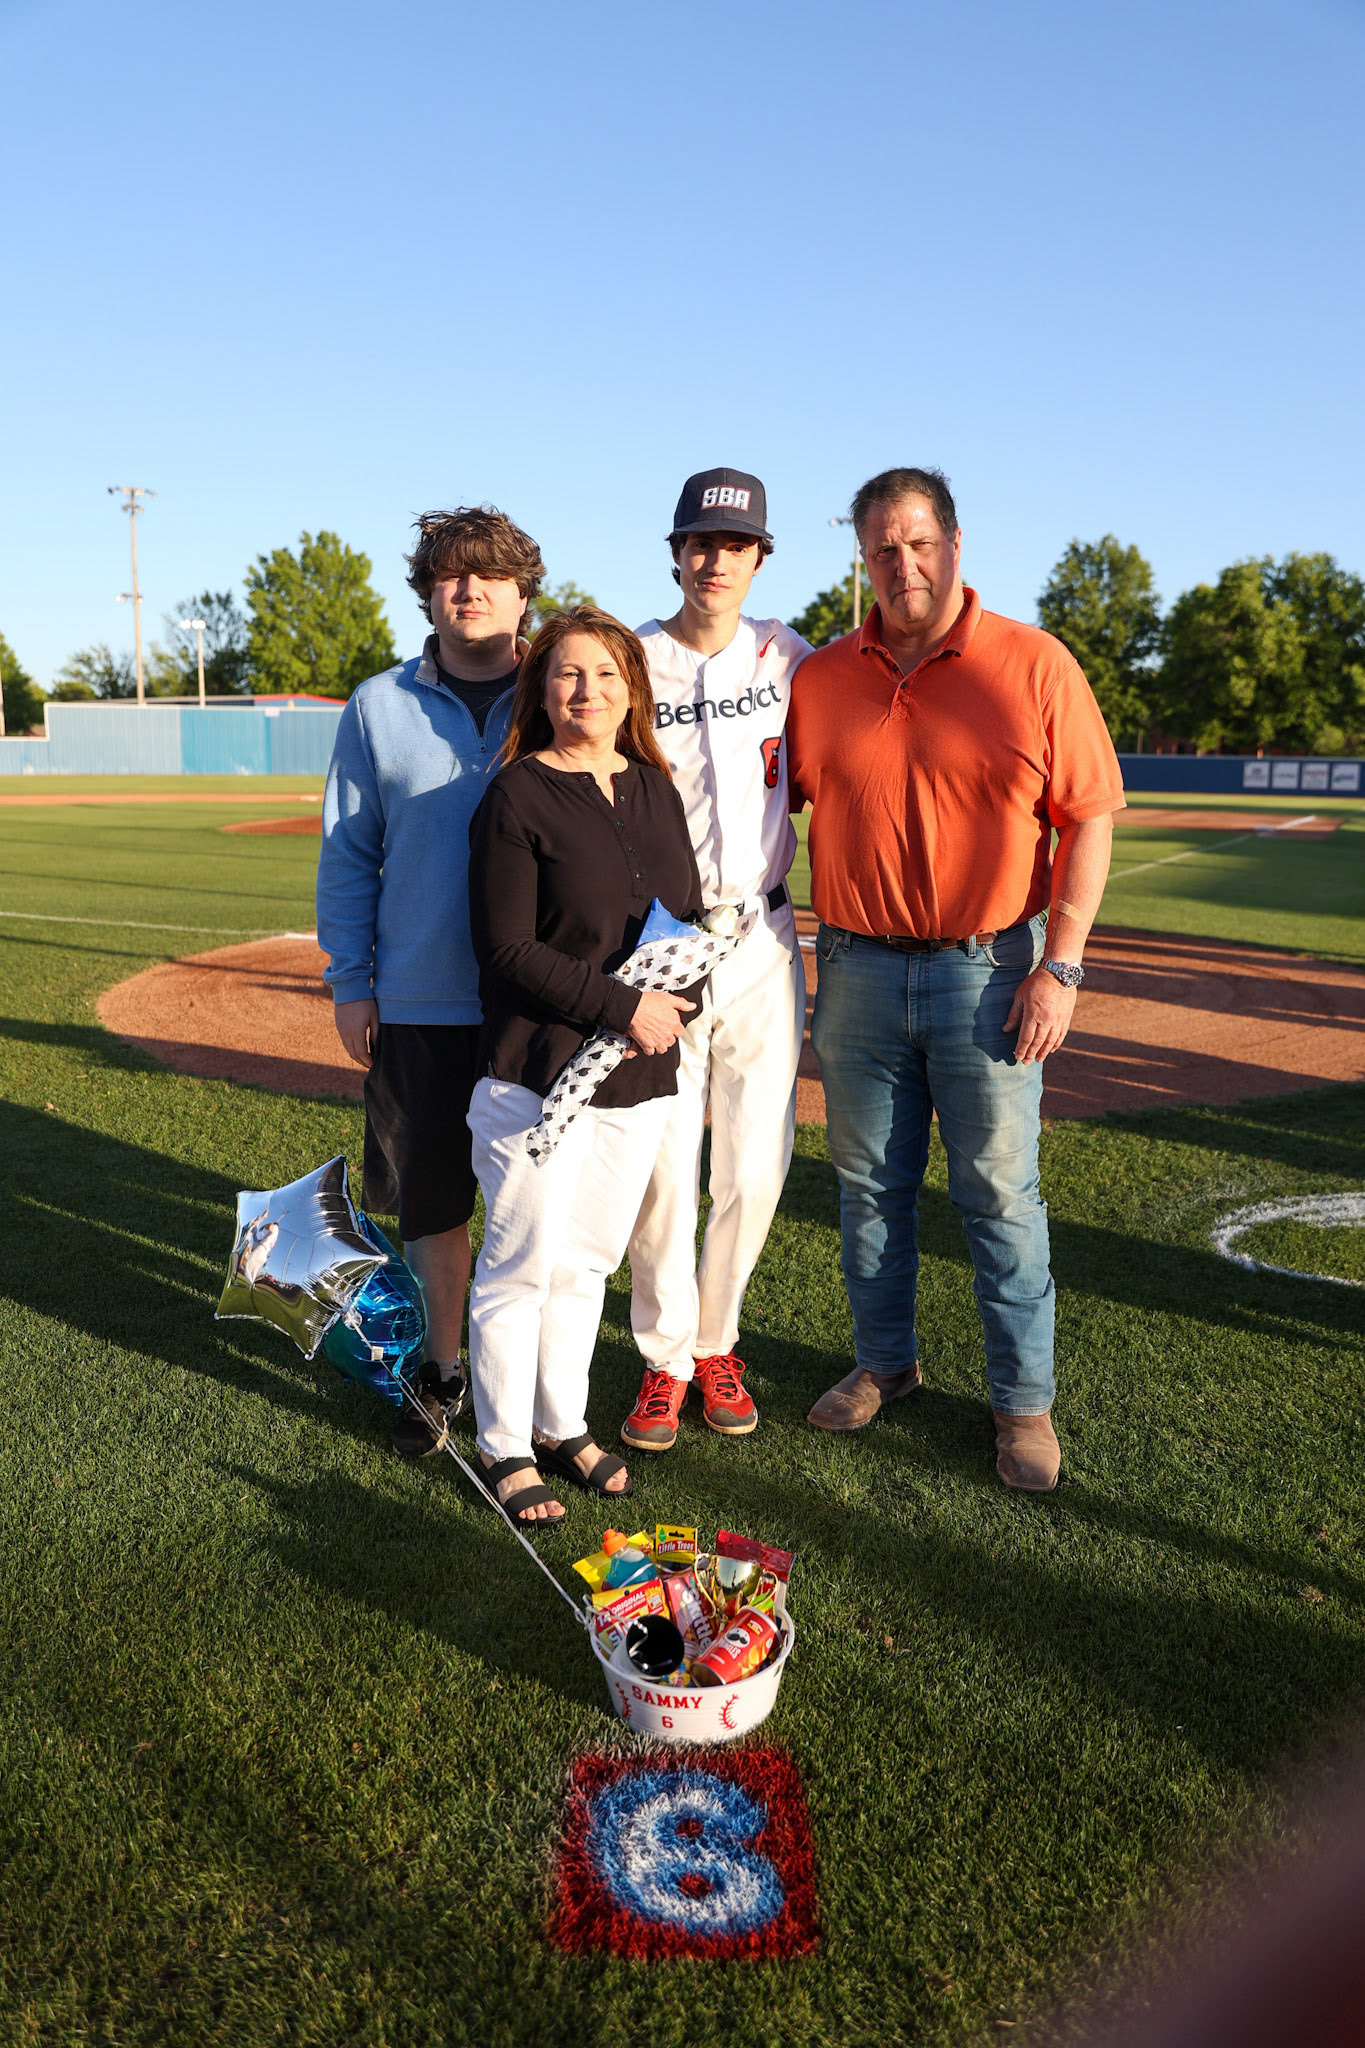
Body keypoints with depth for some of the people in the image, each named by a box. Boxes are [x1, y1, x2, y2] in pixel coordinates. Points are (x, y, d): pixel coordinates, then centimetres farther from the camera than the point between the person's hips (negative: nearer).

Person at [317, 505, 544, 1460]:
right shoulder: (380, 707, 6)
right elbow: (348, 854, 8)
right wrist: (352, 982, 2)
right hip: (419, 1003, 1)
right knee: (433, 1197, 11)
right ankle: (444, 1369, 30)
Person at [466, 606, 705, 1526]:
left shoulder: (655, 790, 11)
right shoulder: (517, 796, -8)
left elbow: (692, 915, 17)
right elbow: (509, 949, -13)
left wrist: (676, 999, -3)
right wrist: (621, 1005, -18)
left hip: (642, 1074, 6)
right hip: (539, 1071, -6)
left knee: (590, 1260, 16)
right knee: (524, 1263, 3)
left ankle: (564, 1426, 32)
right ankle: (506, 1448, 21)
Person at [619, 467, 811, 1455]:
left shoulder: (791, 659, 8)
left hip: (762, 939, 3)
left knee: (756, 1164, 6)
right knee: (663, 1168, 0)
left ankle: (717, 1342, 27)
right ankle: (665, 1360, 19)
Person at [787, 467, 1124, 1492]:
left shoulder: (1035, 665, -4)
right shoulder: (819, 678, 5)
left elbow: (1089, 820, -3)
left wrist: (1062, 964, -10)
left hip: (987, 970, -3)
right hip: (856, 972, 3)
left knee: (1001, 1194, 5)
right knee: (870, 1186, 14)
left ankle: (1025, 1398, 20)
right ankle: (885, 1360, 33)